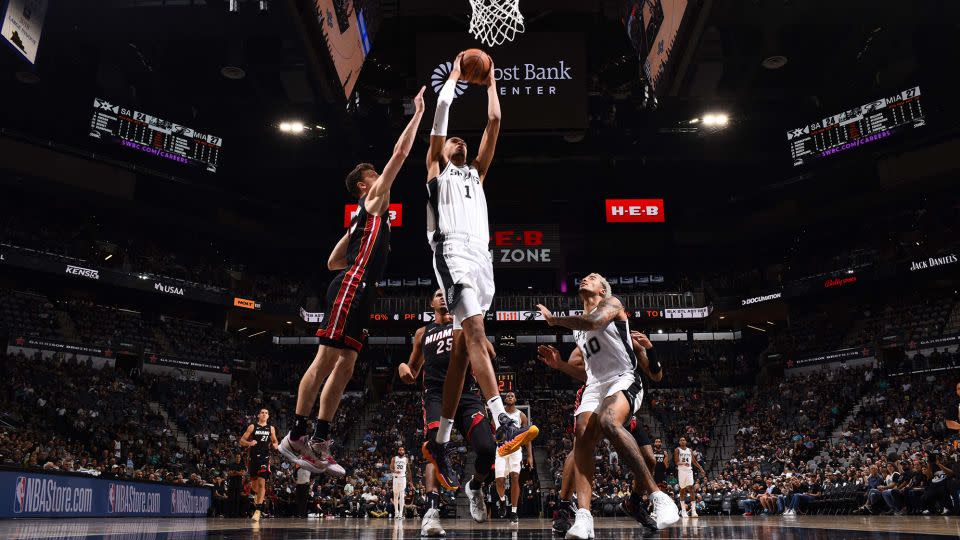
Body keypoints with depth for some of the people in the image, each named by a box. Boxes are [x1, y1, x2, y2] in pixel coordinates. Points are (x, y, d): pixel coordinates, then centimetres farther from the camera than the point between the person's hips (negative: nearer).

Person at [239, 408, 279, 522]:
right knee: (253, 481, 13)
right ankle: (257, 495, 48)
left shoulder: (271, 428, 8)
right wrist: (249, 443, -20)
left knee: (261, 483, -12)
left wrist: (275, 445, -4)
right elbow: (241, 441, 1)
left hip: (264, 458, 0)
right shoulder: (252, 427, 2)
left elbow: (275, 441, 19)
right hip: (253, 457, 0)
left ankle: (258, 510, -12)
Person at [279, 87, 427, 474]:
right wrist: (418, 114, 8)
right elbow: (400, 153, 1)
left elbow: (333, 261, 30)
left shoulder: (363, 218, 29)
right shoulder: (373, 200, 6)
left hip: (358, 292, 10)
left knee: (345, 366, 5)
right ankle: (296, 436, -11)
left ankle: (319, 443, 6)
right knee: (326, 359, -12)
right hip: (351, 288, -10)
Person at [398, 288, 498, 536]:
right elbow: (413, 373, 28)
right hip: (436, 395, 1)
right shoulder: (422, 333, 23)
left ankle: (475, 488, 18)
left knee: (487, 449, -14)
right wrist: (403, 367, 4)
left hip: (467, 393, 0)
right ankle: (432, 511, -30)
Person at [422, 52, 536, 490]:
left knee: (463, 351, 2)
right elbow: (441, 110, 13)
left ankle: (440, 443, 7)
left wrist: (489, 84, 34)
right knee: (475, 332, -24)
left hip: (482, 257, 6)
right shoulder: (436, 170, 19)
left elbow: (494, 123, 28)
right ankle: (503, 425, -35)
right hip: (454, 253, -6)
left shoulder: (476, 173, 31)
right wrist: (455, 74, 24)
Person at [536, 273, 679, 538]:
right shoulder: (578, 325, 27)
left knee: (608, 422, -35)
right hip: (594, 386, 7)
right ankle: (583, 517, -25)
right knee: (582, 438, -16)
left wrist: (554, 319, -9)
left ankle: (658, 497, -33)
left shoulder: (611, 303, 5)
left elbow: (594, 322, -19)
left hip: (623, 379, -7)